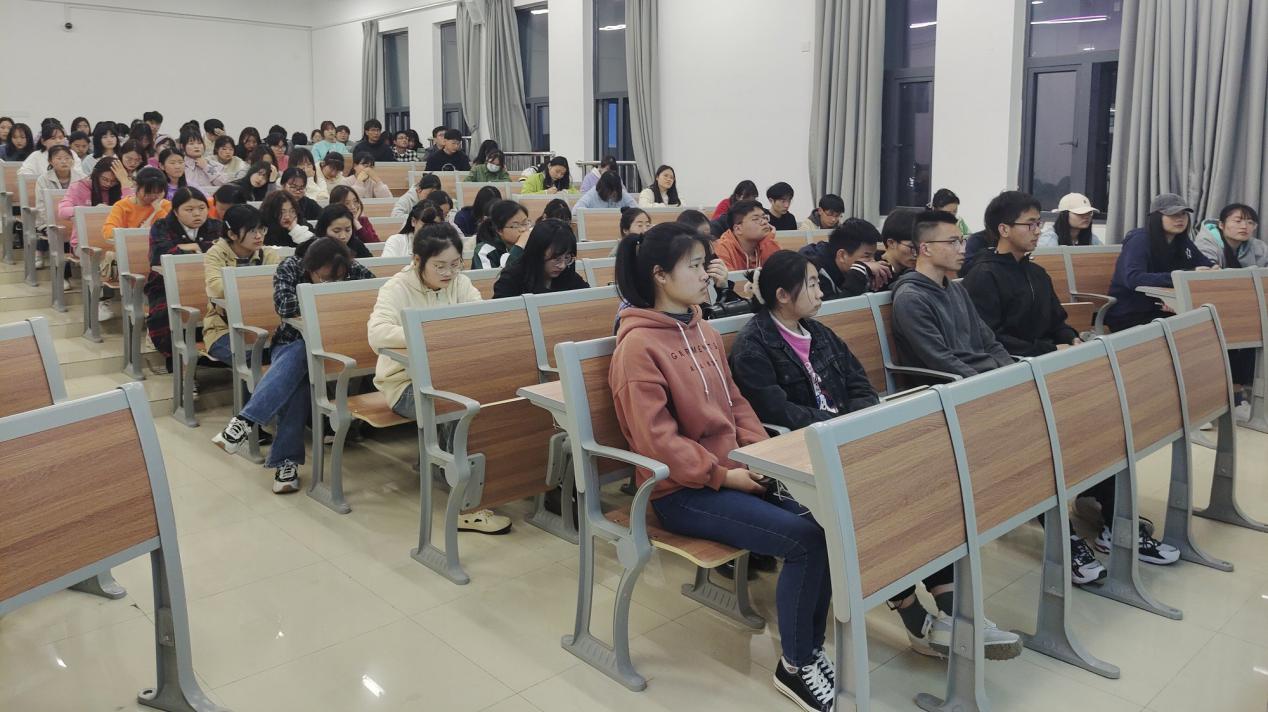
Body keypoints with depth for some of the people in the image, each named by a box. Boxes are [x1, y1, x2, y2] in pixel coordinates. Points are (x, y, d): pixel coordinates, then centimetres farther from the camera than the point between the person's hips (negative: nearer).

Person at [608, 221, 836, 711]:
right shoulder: (639, 345, -14)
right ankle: (795, 666, 0)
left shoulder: (705, 333, 12)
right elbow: (657, 440, -19)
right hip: (682, 490, -7)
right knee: (805, 538, -21)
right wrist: (723, 475, -18)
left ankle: (812, 647, 4)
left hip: (735, 472, 8)